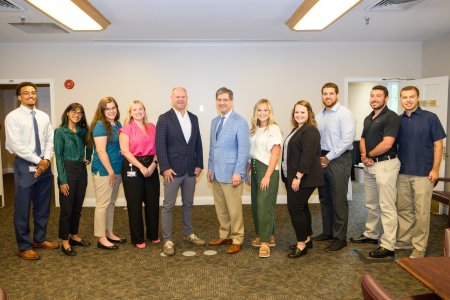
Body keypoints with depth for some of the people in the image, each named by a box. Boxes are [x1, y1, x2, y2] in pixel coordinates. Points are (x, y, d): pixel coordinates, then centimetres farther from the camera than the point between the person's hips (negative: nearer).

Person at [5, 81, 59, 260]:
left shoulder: (43, 116, 9)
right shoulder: (13, 117, -7)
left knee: (43, 206, 14)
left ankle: (39, 239, 31)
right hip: (25, 166, -5)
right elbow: (16, 145, -14)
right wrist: (38, 161, -14)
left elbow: (50, 140, 7)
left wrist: (46, 159, -9)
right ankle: (23, 247, 18)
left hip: (44, 165, 5)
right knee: (23, 208, 4)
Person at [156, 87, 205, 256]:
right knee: (168, 205, 1)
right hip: (173, 169, -5)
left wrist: (199, 164, 4)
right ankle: (167, 240, 12)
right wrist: (165, 167, -16)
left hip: (191, 170, 5)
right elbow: (160, 145, -11)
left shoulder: (194, 118, 10)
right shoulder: (164, 118, -6)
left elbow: (198, 143, 11)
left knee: (188, 204, 16)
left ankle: (188, 234, 30)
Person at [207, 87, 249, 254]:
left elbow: (243, 150, -13)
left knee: (234, 209, 2)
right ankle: (224, 236, 29)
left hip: (231, 173, -7)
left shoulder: (240, 122, -10)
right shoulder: (214, 121, 13)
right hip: (216, 173, 7)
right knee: (220, 208, 15)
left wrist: (238, 172, -18)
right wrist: (210, 168, 14)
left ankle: (237, 240, 17)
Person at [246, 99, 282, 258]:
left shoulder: (274, 129, -9)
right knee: (256, 205, 10)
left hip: (268, 171, -7)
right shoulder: (254, 130, 11)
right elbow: (251, 153, 13)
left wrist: (267, 176, -17)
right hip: (255, 170, 7)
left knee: (264, 205, -6)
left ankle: (265, 242, 5)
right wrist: (248, 171, 9)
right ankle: (267, 235, 26)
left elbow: (275, 155, -13)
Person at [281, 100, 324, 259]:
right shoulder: (297, 129, 16)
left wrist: (298, 177, -23)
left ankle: (302, 244, 5)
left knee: (295, 208, -7)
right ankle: (307, 239, 27)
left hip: (303, 178, -10)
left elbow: (307, 156, -22)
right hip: (293, 176, 10)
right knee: (301, 207, 15)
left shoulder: (310, 131, -14)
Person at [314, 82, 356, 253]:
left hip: (338, 160, -7)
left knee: (338, 200, -2)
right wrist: (319, 157, 1)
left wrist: (329, 157, -14)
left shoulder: (344, 114, -8)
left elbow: (347, 140, -16)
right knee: (324, 198, 13)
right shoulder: (319, 116, 12)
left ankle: (340, 238, 9)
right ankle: (327, 232, 27)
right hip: (322, 160, 7)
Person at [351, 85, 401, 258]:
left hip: (385, 164, -9)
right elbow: (363, 140, 17)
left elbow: (387, 143, -20)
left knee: (386, 207, -4)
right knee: (372, 204, 19)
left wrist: (369, 155, -7)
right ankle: (370, 234, 33)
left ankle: (388, 246, 2)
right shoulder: (368, 119, 15)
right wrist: (364, 156, -2)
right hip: (369, 165, 9)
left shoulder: (391, 117, -11)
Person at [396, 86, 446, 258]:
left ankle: (419, 247, 12)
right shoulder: (398, 120, 7)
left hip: (423, 173, -4)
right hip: (402, 173, 4)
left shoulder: (430, 118, -3)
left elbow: (438, 144, -4)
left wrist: (435, 169, -10)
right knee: (403, 209, 13)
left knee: (421, 212, 1)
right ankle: (403, 240, 26)